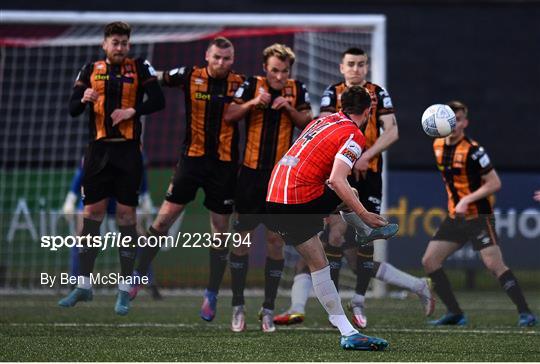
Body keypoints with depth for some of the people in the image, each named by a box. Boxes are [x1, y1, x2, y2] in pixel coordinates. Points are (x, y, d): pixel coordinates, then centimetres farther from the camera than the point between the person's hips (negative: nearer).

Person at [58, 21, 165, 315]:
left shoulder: (140, 68, 2)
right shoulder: (91, 70, 8)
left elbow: (158, 101, -7)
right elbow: (72, 110, 4)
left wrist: (132, 111, -18)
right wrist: (84, 99, -16)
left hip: (127, 151, -2)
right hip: (99, 150, 2)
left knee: (126, 216, -1)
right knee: (91, 213, 3)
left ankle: (124, 290, 5)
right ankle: (84, 285, 11)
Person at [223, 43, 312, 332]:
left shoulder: (297, 90, 3)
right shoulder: (252, 86, -1)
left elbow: (308, 123, 0)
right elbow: (229, 116, -8)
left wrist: (289, 108, -15)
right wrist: (253, 102, -21)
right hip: (251, 173, -1)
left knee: (276, 240, 2)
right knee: (243, 237, 0)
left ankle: (268, 309, 9)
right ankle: (238, 306, 8)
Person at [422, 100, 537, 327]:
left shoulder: (473, 150, -17)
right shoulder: (438, 146, 5)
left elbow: (495, 183, -17)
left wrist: (467, 200, -23)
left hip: (478, 216, -8)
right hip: (455, 216, 8)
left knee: (494, 264, -17)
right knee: (429, 261, 2)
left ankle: (525, 313, -14)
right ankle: (455, 313, 7)